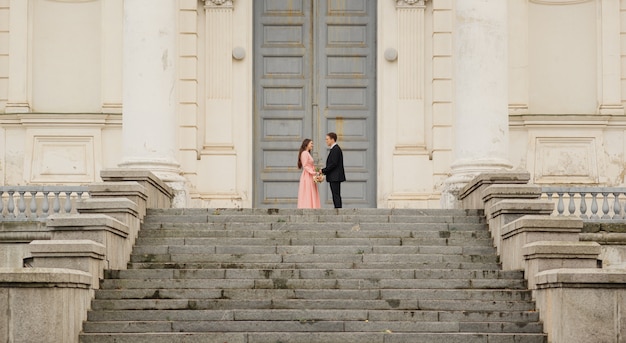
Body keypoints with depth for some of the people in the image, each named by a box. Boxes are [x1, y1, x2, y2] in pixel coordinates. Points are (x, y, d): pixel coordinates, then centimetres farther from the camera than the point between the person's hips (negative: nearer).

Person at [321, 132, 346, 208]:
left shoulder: (336, 149, -13)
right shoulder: (334, 149, 19)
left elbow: (334, 164, -20)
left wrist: (323, 170, -14)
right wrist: (324, 171, 11)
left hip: (335, 177, -11)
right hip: (334, 177, 11)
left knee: (336, 196, -12)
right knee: (336, 196, 9)